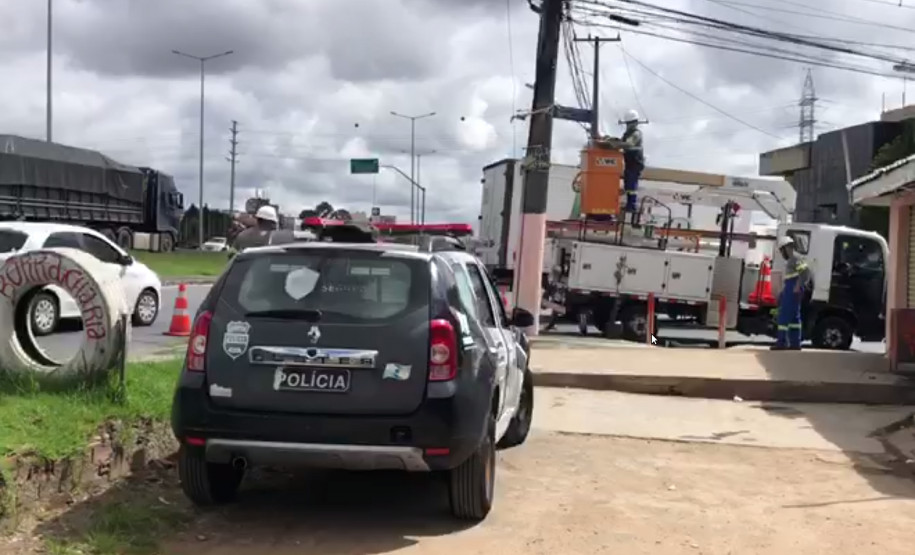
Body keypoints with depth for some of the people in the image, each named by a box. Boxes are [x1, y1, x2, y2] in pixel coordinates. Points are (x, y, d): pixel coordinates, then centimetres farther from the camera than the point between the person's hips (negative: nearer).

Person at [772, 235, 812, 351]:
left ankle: (781, 342, -11)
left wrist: (798, 286, -23)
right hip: (790, 290, 11)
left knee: (784, 315, -10)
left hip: (792, 290, -11)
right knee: (794, 317, 12)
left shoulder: (795, 257, -11)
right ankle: (795, 343, 15)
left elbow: (805, 271, -23)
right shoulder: (792, 258, 20)